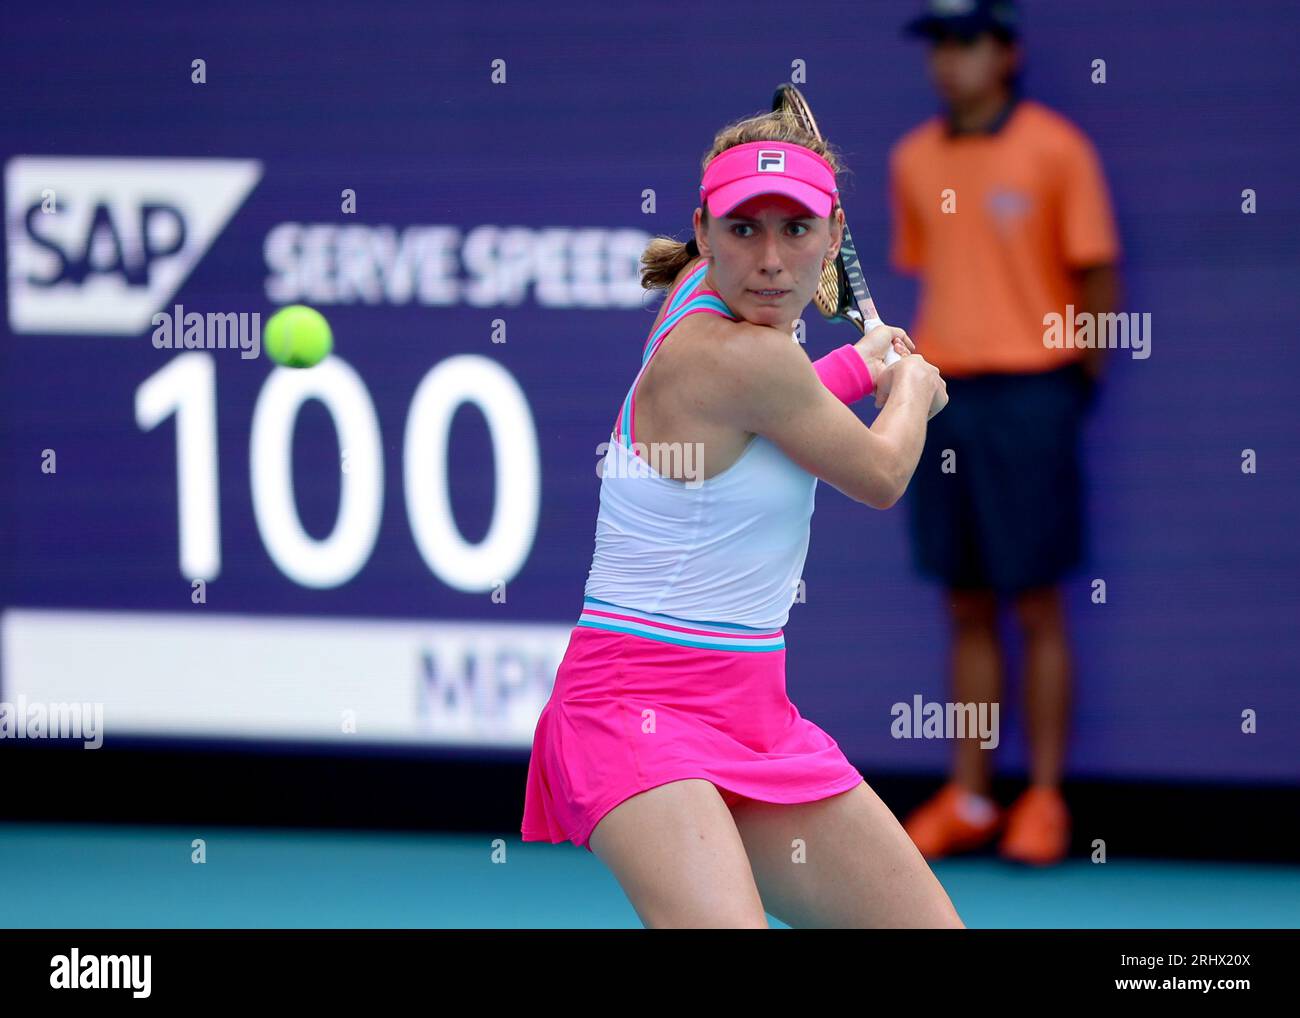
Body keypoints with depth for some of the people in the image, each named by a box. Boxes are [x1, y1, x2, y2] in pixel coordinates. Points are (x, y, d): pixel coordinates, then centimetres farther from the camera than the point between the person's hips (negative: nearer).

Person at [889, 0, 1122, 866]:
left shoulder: (1056, 151, -5)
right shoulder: (914, 161, 10)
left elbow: (1098, 277, -4)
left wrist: (1080, 372, -4)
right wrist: (924, 376, 6)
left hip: (1028, 397, -5)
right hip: (941, 397, 5)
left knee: (1036, 606, -1)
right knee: (967, 608, 8)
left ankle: (1044, 800, 3)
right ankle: (968, 796, 13)